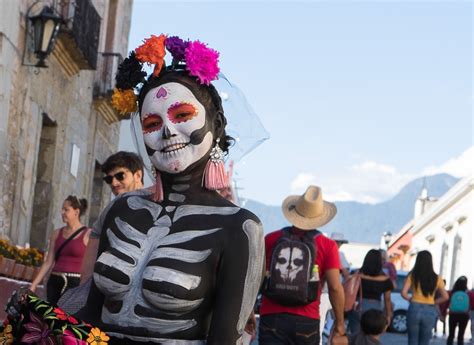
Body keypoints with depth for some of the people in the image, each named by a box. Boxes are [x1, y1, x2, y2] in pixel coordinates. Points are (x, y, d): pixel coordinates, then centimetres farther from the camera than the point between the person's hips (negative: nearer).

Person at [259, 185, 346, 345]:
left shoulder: (271, 239, 4)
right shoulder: (327, 246, -1)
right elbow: (335, 287, -6)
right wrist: (339, 322, 4)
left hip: (271, 319, 0)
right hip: (307, 321, 0)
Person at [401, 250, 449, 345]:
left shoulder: (412, 276, -3)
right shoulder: (436, 279, 1)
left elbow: (403, 293, -10)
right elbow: (445, 297, 1)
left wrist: (410, 299, 8)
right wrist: (434, 302, 10)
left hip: (414, 309, -1)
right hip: (429, 312, 1)